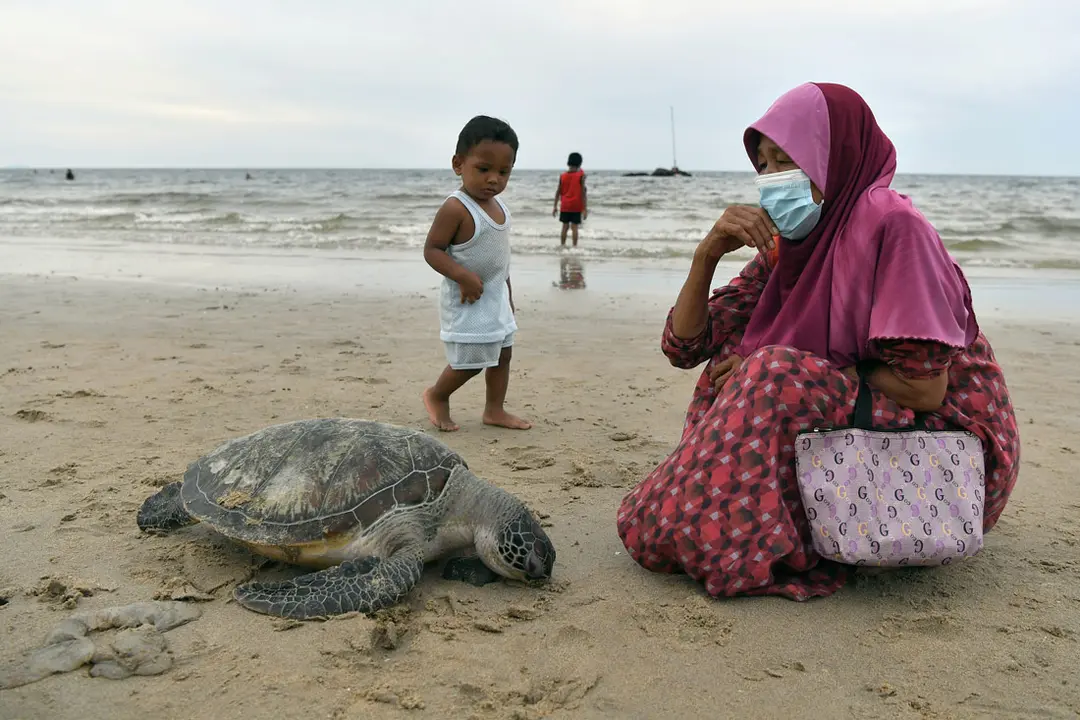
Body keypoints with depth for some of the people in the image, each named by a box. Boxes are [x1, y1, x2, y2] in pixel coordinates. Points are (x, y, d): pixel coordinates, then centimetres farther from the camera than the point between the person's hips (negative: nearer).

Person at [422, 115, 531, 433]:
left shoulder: (498, 204, 5)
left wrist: (507, 293, 20)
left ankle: (495, 410, 26)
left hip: (497, 298, 8)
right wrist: (464, 276, -31)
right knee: (469, 362, -1)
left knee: (502, 353, 13)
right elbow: (432, 250, -20)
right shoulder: (456, 208, -21)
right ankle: (436, 396, 25)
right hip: (468, 300, -8)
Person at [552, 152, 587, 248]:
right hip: (576, 206, -3)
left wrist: (555, 206, 11)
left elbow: (558, 192, 5)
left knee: (565, 226, 11)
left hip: (565, 206, 3)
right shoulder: (581, 175, -7)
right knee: (574, 227, -2)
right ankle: (575, 246, -3)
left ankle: (563, 245, 11)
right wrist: (585, 208, -7)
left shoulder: (562, 176, 3)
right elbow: (583, 192, -9)